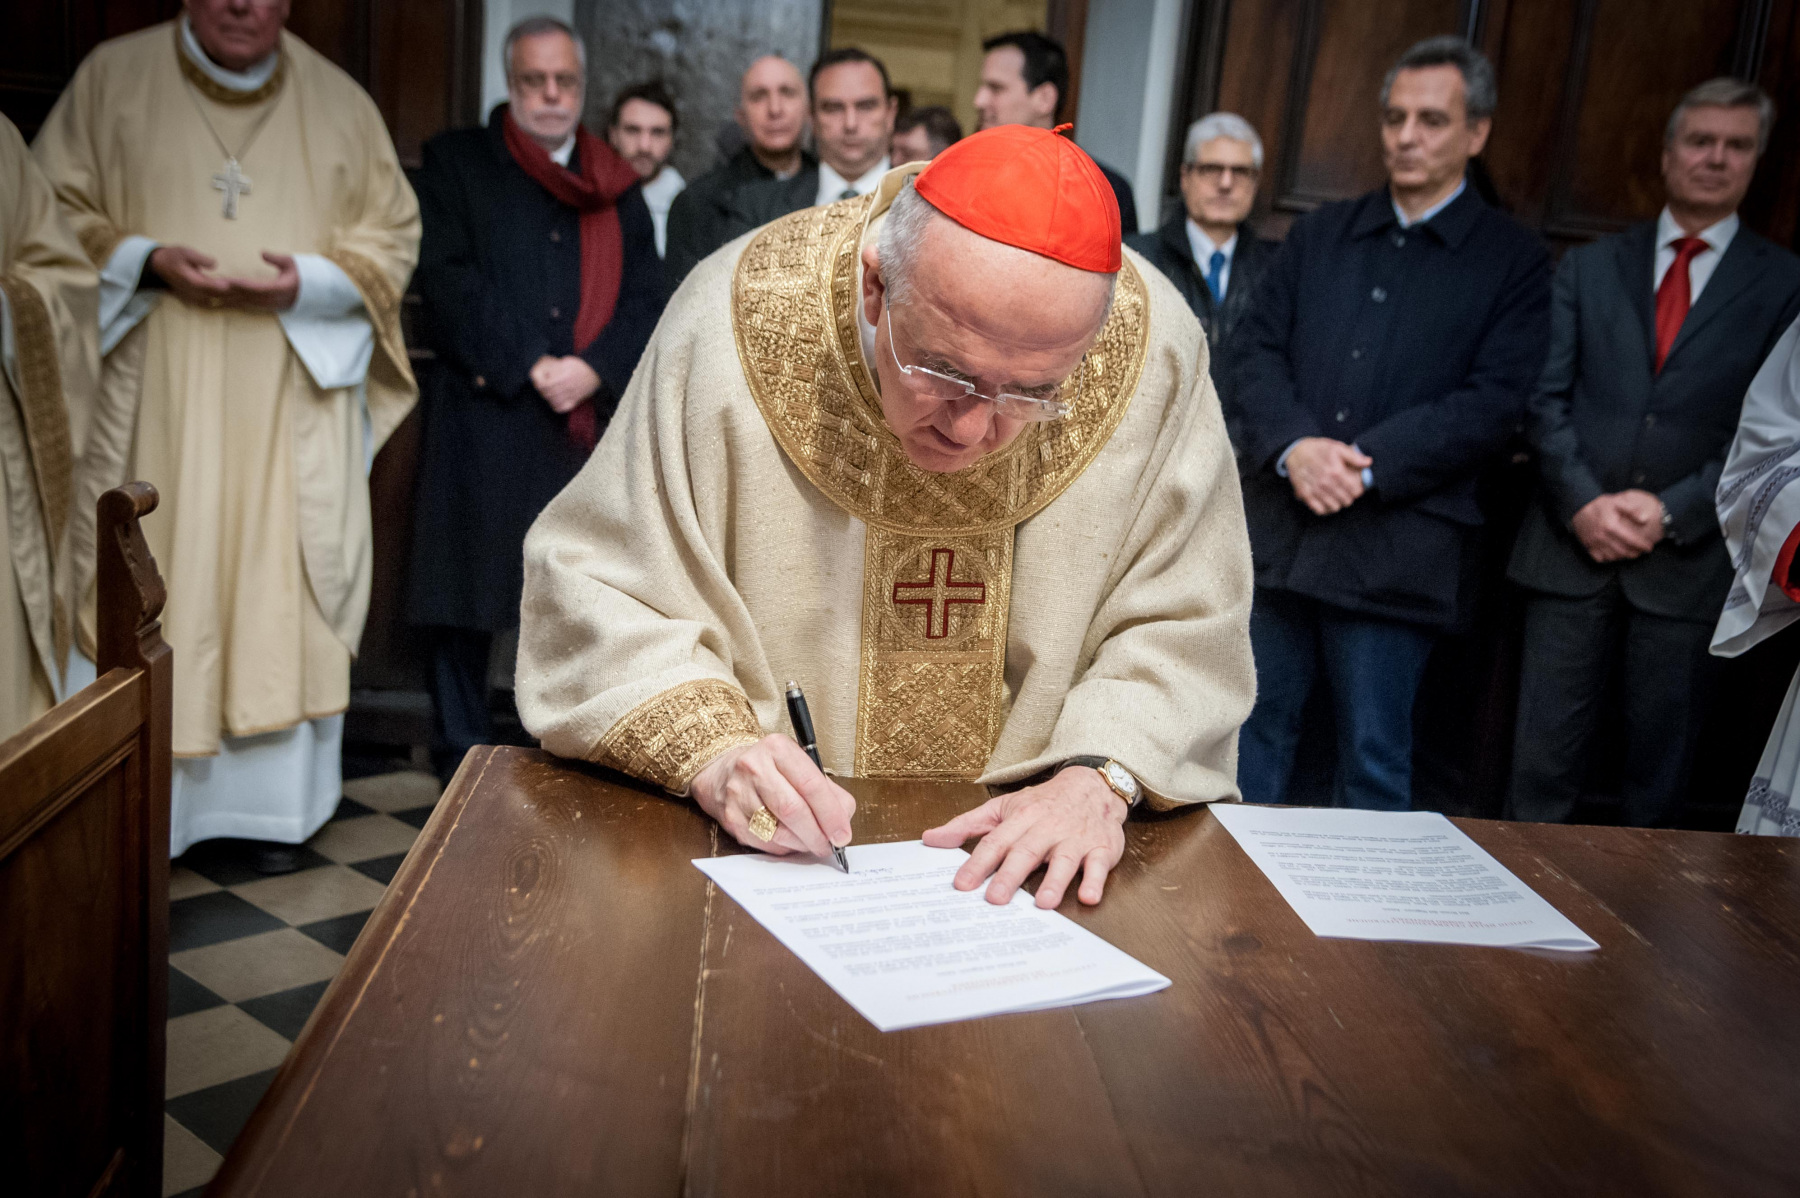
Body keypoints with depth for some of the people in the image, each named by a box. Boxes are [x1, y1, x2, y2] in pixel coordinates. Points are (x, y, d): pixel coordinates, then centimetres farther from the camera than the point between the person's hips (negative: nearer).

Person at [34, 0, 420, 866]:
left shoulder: (338, 101, 8)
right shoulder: (112, 77, 6)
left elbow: (392, 235, 9)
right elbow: (53, 212, 6)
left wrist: (307, 281, -10)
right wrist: (147, 262, -12)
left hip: (295, 401, 1)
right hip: (150, 400, 0)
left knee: (286, 587, 1)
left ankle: (277, 804, 11)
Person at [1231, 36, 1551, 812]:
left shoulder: (1513, 263, 4)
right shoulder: (1319, 234, 15)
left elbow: (1491, 403, -6)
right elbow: (1258, 353, 7)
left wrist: (1363, 464, -17)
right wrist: (1295, 446, -12)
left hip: (1395, 551, -3)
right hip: (1277, 529, 4)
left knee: (1374, 762, 3)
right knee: (1255, 731, 11)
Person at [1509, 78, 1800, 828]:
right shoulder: (1591, 266, 11)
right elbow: (1546, 396, 3)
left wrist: (1673, 512, -12)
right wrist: (1582, 502, -11)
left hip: (1689, 559, -1)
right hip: (1572, 543, 1)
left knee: (1661, 759, 8)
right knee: (1545, 748, 4)